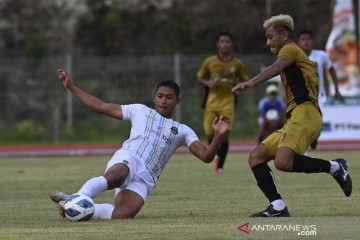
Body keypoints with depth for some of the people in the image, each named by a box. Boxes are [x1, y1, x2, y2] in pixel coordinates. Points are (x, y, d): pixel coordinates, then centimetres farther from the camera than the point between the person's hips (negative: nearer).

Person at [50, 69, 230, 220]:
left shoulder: (182, 131, 26)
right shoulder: (140, 111, 24)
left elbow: (206, 156, 14)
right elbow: (101, 107, 25)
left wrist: (218, 136, -8)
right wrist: (70, 86, 21)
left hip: (144, 180, 1)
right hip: (127, 159, -1)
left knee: (122, 215, -32)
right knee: (113, 178, -44)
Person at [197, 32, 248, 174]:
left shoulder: (237, 64, 3)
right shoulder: (210, 61, 3)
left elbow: (245, 80, 14)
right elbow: (199, 77, 12)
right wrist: (208, 83, -9)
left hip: (228, 102, -1)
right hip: (211, 102, 1)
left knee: (224, 135, -13)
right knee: (210, 135, -2)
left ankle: (220, 166, 0)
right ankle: (218, 156, 29)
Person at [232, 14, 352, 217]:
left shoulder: (291, 49, 3)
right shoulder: (302, 60, 33)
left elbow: (278, 67, -17)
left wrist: (251, 83, -33)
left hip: (304, 113, -10)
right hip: (295, 119, 10)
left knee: (283, 161, -30)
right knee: (256, 157, 1)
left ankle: (334, 167, -15)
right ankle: (278, 208, -10)